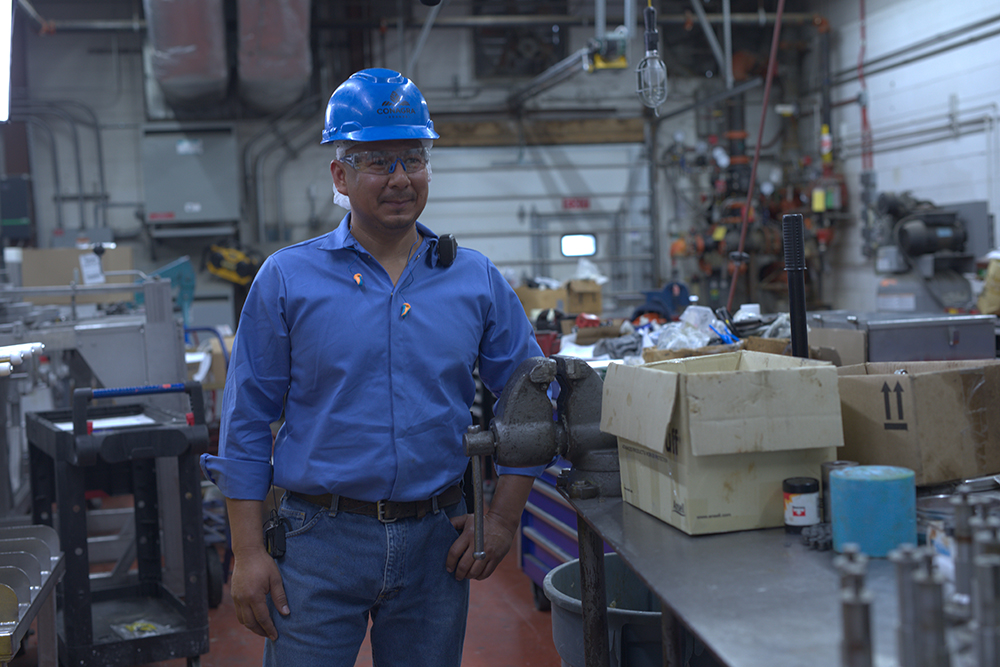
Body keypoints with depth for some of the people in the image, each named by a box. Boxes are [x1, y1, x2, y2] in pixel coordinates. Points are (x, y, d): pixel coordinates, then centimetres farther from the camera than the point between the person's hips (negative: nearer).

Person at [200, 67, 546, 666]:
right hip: (320, 545, -2)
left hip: (436, 545, 2)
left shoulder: (477, 281, 4)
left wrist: (503, 521, 2)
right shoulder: (287, 279, -1)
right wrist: (248, 552, -5)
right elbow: (247, 425, 0)